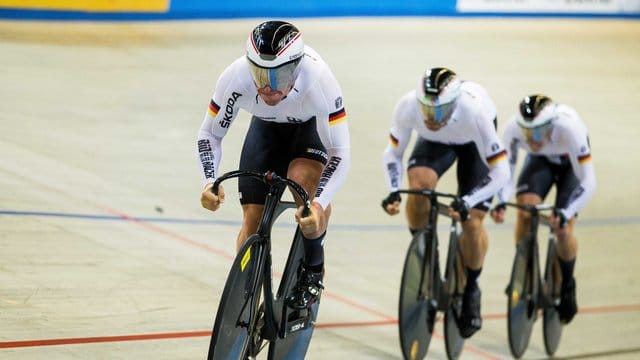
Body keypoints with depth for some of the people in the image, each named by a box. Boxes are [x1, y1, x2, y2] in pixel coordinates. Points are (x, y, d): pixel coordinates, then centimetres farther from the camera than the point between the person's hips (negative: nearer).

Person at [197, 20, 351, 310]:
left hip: (313, 125, -2)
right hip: (266, 127, 3)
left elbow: (340, 152, -37)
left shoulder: (318, 80, -41)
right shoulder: (235, 79, -35)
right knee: (252, 219, -6)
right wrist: (209, 182, -35)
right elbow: (210, 134, -18)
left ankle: (313, 269, -9)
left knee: (303, 179, -32)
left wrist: (319, 205, -51)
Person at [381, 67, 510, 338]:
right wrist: (393, 192, -33)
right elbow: (393, 153, -17)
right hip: (435, 143, 2)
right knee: (419, 182, -30)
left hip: (474, 142, -2)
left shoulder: (474, 112, -44)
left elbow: (500, 172, -35)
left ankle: (471, 291, 16)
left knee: (472, 222, -10)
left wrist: (467, 202, -46)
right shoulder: (408, 106, -37)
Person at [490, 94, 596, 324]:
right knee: (525, 211, -22)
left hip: (571, 163, -2)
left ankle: (566, 288, 15)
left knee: (562, 229, -13)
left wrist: (565, 213, -51)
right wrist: (501, 202, -41)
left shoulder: (569, 127, -43)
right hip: (540, 161, 2)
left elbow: (588, 181, -40)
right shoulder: (513, 128, -34)